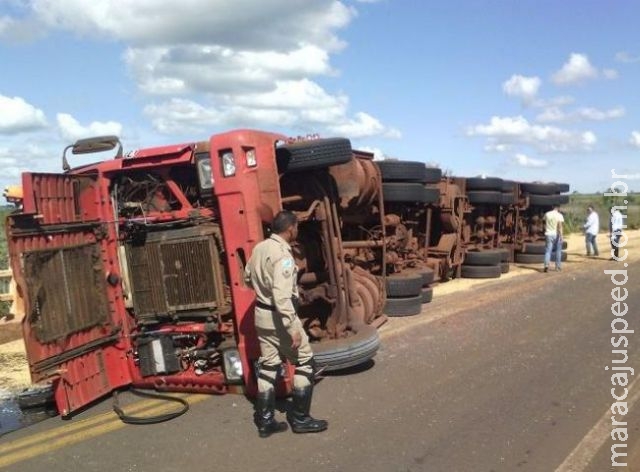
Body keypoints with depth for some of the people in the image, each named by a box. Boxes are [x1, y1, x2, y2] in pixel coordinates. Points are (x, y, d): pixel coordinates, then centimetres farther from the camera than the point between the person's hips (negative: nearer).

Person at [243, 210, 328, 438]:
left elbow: (248, 277, 18)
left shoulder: (259, 248, 4)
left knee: (268, 365, 14)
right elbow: (282, 297, -28)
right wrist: (293, 329, -25)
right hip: (279, 316, -8)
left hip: (261, 313, 9)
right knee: (304, 362, 6)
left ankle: (265, 421, 20)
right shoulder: (283, 255, -22)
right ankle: (300, 418, 12)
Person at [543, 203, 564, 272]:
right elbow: (560, 226, -14)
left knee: (548, 251, -1)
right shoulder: (559, 215, -8)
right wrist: (561, 236, -14)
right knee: (558, 251, 13)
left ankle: (546, 265, -21)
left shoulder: (547, 214, 3)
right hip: (556, 235, -2)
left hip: (548, 234, 2)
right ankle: (558, 267, 18)